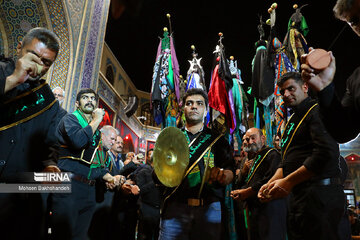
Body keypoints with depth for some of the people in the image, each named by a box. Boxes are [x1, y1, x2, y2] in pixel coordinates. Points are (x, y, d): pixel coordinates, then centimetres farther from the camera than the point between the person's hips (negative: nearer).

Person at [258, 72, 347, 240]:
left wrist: (288, 182, -19)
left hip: (319, 194, -9)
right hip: (297, 195, 9)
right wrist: (271, 183, 5)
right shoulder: (293, 120, 21)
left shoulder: (317, 111, -8)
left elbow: (326, 154, -22)